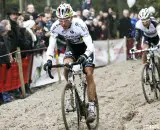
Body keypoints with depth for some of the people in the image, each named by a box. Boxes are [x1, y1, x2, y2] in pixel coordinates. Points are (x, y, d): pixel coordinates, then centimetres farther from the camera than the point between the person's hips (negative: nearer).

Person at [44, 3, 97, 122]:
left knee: (89, 74, -15)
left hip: (85, 46, -3)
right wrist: (49, 60, -41)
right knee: (66, 66, -25)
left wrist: (84, 56, -58)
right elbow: (51, 45, -23)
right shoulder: (55, 27, -26)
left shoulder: (79, 24, -36)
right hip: (71, 46, 3)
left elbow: (90, 45, -39)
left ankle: (92, 107, -10)